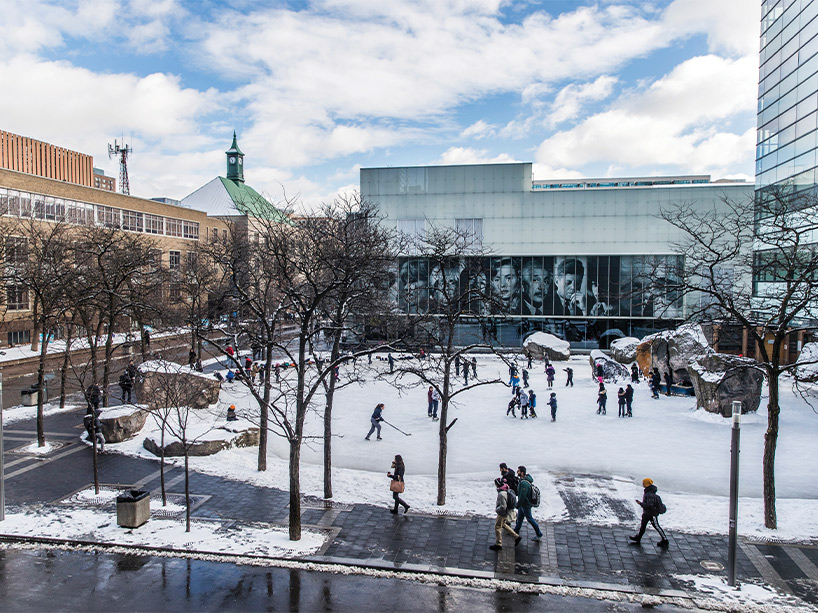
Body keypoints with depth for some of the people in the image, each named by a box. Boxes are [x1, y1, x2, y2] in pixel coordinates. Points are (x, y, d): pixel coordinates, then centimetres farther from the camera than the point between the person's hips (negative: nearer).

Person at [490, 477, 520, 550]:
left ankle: (498, 544, 16)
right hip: (509, 511, 9)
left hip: (503, 513, -9)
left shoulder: (502, 494, -31)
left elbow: (503, 507, -30)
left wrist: (496, 509, -12)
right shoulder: (507, 490, -1)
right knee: (503, 525, 27)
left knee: (497, 527, 6)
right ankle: (516, 536, 30)